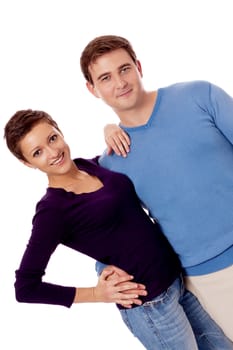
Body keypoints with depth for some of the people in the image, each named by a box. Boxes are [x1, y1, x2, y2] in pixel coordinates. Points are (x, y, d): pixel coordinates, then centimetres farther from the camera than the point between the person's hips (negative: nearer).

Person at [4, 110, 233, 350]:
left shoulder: (91, 164, 2)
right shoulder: (51, 209, -17)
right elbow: (25, 288, -15)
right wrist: (98, 294, -13)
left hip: (178, 277, 7)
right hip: (148, 303, -7)